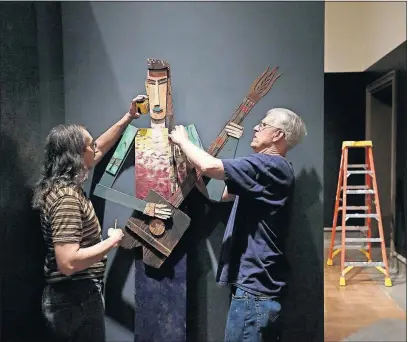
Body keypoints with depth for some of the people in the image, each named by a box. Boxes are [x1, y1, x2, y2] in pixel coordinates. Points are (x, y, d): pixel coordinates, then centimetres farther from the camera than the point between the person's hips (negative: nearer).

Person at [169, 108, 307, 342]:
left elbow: (209, 166, -24)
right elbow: (224, 194, 18)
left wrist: (182, 140, -7)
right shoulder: (268, 169, 16)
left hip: (255, 288, -10)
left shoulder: (271, 166, -17)